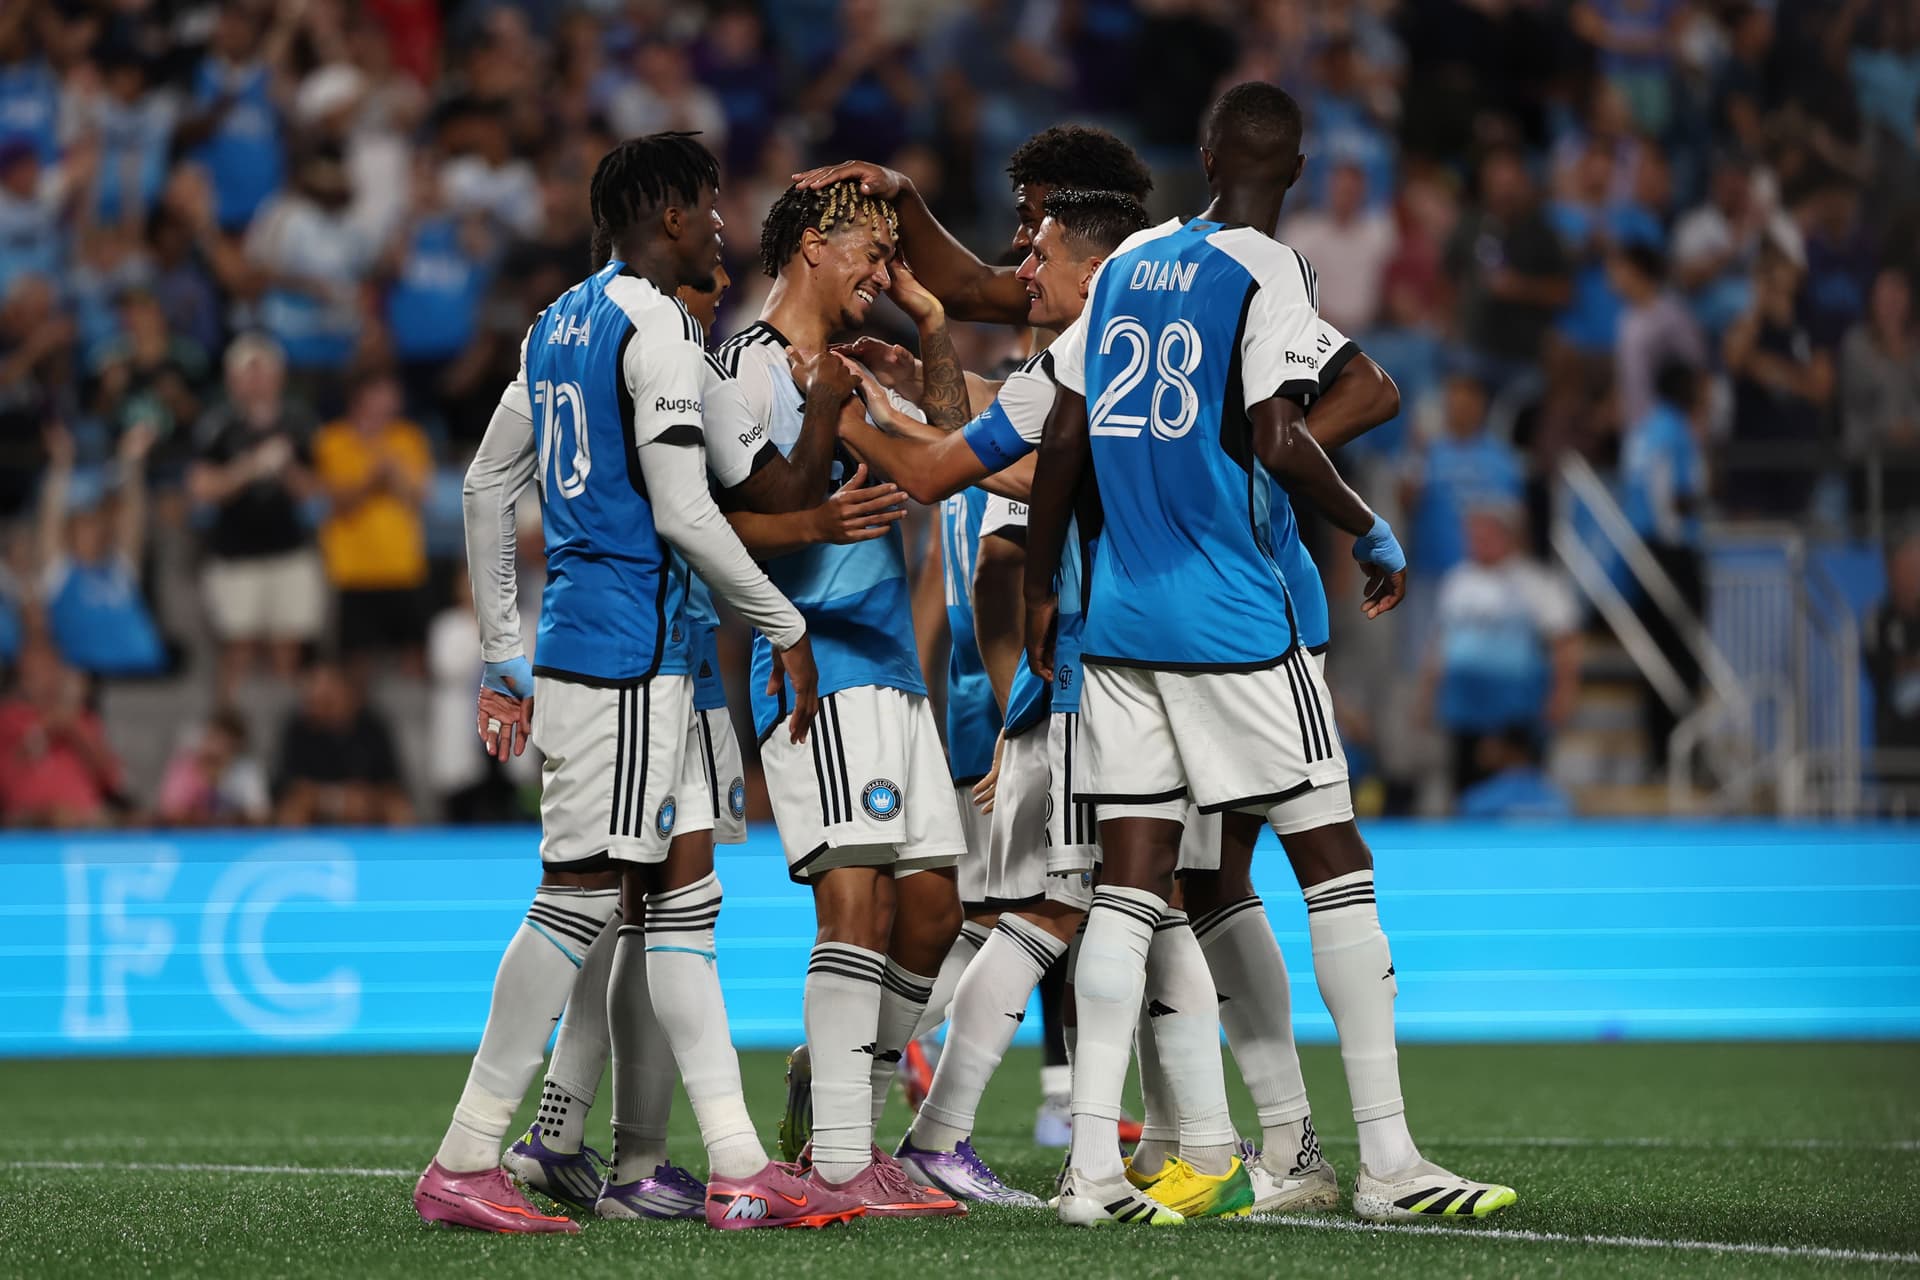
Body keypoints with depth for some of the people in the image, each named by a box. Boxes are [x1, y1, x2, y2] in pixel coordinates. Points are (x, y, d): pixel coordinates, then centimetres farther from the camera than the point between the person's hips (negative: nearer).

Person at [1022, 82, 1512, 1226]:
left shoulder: (1127, 265, 12)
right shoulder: (1267, 271, -7)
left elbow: (1065, 438, 13)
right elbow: (1278, 442, -18)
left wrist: (1042, 592, 21)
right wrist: (1374, 534, -4)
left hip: (1118, 618, 6)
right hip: (1235, 619, -6)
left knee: (1133, 881, 4)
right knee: (1336, 864, 0)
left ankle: (1093, 1168, -3)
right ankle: (1389, 1161, -2)